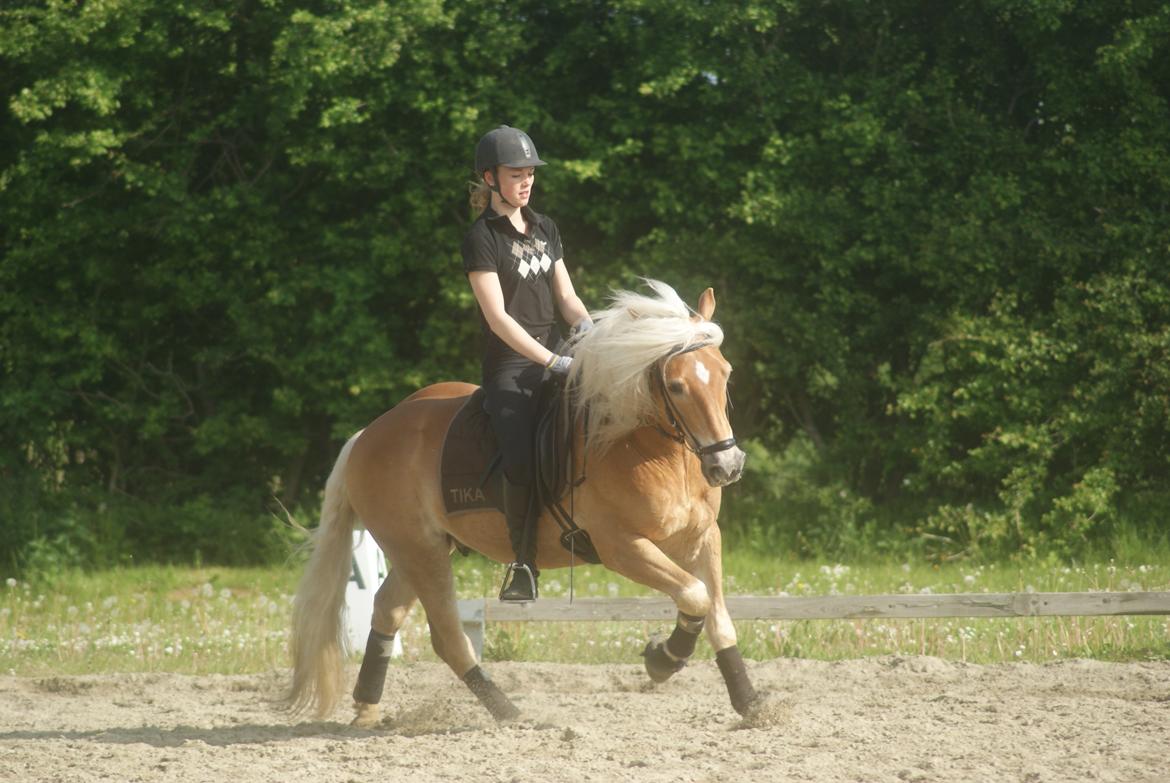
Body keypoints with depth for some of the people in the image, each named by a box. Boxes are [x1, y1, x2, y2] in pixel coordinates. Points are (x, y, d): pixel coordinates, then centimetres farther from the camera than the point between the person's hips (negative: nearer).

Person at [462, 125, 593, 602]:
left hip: (554, 356, 7)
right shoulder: (481, 239, -5)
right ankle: (522, 565, -14)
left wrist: (585, 324, -7)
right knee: (522, 459, -25)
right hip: (510, 368, -7)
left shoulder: (545, 229, 17)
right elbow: (498, 317, -13)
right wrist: (553, 362, -20)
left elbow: (565, 296, 17)